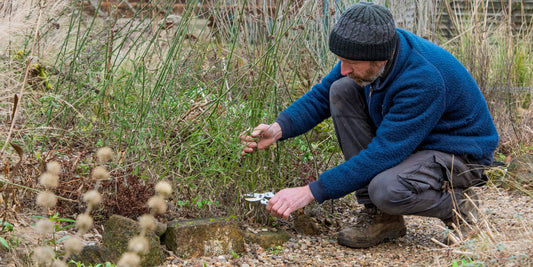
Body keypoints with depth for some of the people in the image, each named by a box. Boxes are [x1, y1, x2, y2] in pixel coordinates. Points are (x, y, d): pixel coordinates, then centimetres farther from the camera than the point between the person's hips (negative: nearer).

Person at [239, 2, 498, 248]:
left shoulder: (424, 81, -35)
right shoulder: (365, 51, -12)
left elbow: (382, 154, -34)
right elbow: (322, 94, 1)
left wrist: (310, 192, -33)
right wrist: (279, 128, -18)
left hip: (457, 153, -8)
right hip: (407, 139, 8)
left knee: (386, 190, -37)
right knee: (342, 91, -12)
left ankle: (456, 203, -1)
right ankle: (379, 215, -7)